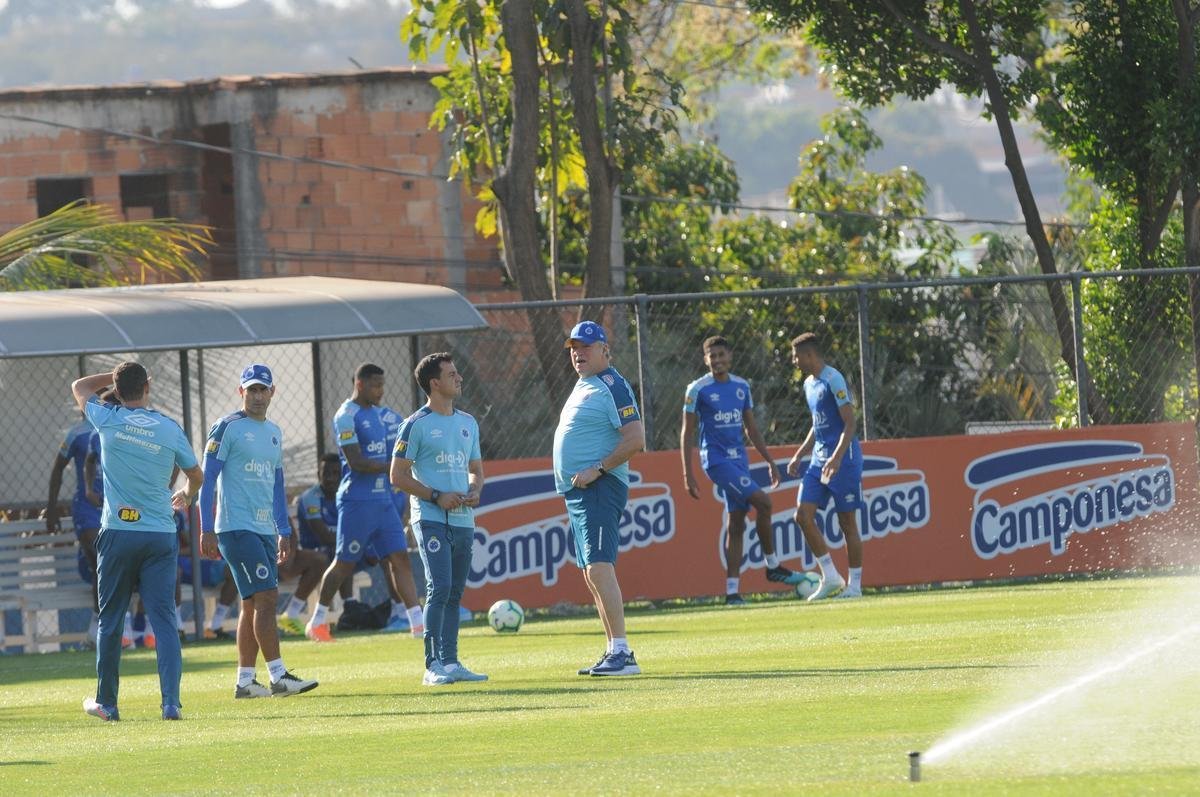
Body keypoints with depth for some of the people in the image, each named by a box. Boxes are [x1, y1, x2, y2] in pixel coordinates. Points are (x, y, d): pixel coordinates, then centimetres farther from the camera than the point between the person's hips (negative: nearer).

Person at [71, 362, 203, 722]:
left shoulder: (108, 420, -2)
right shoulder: (170, 429, 2)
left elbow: (79, 387, 19)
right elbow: (196, 475, 19)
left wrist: (119, 376, 23)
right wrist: (185, 496, 40)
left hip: (118, 534, -1)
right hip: (161, 535, 1)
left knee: (110, 620, 10)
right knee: (164, 620, -2)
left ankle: (106, 702, 18)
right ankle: (171, 702, -13)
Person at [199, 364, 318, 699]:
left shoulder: (274, 433, 17)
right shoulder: (227, 429, -6)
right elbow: (208, 480, -8)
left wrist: (284, 531, 20)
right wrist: (207, 530, -14)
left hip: (265, 530, 8)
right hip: (237, 529, -8)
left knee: (252, 605, 8)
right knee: (266, 598, -14)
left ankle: (245, 681, 11)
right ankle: (279, 676, -17)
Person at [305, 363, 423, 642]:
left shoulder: (377, 413, 14)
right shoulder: (347, 417, -12)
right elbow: (356, 463, -19)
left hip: (383, 501, 7)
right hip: (357, 501, -7)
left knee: (400, 559, -1)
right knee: (344, 564, 1)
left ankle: (418, 624, -6)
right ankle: (318, 621, 16)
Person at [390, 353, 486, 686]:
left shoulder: (468, 423, 16)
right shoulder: (416, 425, -4)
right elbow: (398, 475, -5)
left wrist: (474, 491, 1)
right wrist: (436, 496, -15)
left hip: (463, 520, 7)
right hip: (432, 520, -7)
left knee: (454, 593, 8)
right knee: (439, 588, -15)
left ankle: (450, 662, 12)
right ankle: (433, 665, -15)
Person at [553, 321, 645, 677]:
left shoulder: (612, 387, -11)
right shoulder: (583, 387, 19)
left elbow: (636, 439, -19)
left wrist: (597, 470, -20)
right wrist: (573, 478, 14)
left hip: (599, 488, -11)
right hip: (576, 490, 11)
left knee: (599, 568, -20)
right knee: (592, 574, 11)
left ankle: (622, 653, -24)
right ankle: (615, 652, 16)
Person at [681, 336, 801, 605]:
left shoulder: (741, 387, 10)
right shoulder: (698, 390, -6)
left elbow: (752, 430, 18)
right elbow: (687, 433, -5)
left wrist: (770, 462, 14)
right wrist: (688, 474, -10)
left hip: (740, 459, 6)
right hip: (716, 459, -6)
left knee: (736, 525, 4)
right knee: (762, 502, -19)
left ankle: (732, 590, 6)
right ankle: (773, 566, -5)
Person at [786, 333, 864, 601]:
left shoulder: (833, 380, -12)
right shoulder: (809, 384, 15)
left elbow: (849, 423, -17)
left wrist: (837, 457, -27)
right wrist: (799, 455, 20)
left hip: (844, 458, -9)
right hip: (819, 458, 9)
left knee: (847, 522, -2)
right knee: (803, 515, -4)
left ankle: (855, 585, 5)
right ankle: (830, 577, 2)